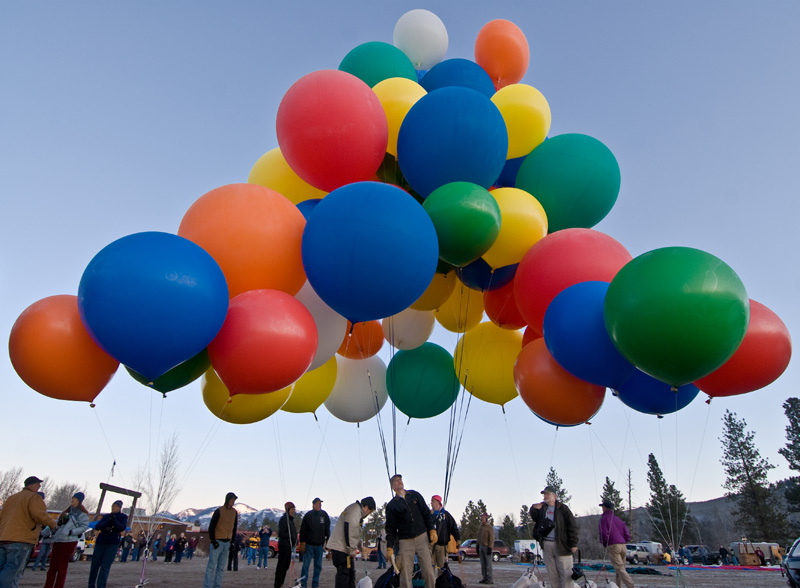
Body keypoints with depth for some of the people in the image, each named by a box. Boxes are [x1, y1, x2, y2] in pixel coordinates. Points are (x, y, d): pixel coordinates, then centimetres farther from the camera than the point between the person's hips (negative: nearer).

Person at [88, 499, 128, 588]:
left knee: (105, 567, -9)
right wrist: (108, 521, -21)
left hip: (113, 544, -3)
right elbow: (97, 527, -3)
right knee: (95, 565, 8)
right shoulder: (106, 516, 9)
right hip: (100, 542, 3)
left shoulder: (123, 517, 4)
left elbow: (122, 528, -10)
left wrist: (114, 520, -26)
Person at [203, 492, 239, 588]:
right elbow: (211, 527, -9)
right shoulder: (219, 511, -10)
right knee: (212, 566, -6)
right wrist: (213, 541, -13)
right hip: (217, 542, -6)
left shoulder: (234, 512, 8)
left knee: (221, 567, 8)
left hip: (227, 543, 6)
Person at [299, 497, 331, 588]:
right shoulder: (308, 515, -5)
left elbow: (327, 529, 12)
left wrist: (328, 541, 5)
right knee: (306, 564, -3)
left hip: (319, 545, 3)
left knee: (318, 566, 7)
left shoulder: (324, 515, 5)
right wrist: (302, 543, -10)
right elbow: (302, 530, -4)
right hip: (309, 544, -3)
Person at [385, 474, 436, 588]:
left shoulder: (414, 495, 11)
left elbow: (426, 513, 10)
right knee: (405, 575, -2)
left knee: (428, 572, -5)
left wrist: (432, 530, 1)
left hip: (422, 537, 1)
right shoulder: (391, 505, 7)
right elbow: (390, 528, 7)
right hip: (405, 541, -1)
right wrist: (389, 547, 1)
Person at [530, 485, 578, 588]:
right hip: (546, 544, 5)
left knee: (565, 572, -3)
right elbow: (535, 519, 23)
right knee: (552, 573, 10)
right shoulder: (542, 508, 12)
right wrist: (534, 509, 3)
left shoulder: (562, 508, -3)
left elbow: (572, 526, -5)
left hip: (561, 544, -5)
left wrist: (573, 544, -11)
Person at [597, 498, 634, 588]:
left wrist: (605, 545, 5)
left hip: (612, 546, -7)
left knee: (620, 569, -11)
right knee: (621, 568, 16)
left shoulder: (604, 518, -2)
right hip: (623, 546, 7)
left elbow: (604, 534, -12)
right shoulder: (618, 519, 17)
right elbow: (627, 535, 13)